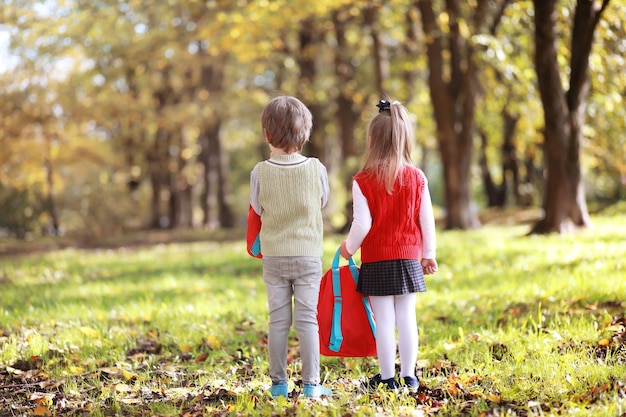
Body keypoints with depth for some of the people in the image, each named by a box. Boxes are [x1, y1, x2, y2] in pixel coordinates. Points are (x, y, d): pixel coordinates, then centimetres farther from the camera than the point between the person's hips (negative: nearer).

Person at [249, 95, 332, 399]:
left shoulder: (260, 172, -10)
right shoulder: (316, 169, -10)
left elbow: (257, 210, 5)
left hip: (274, 256, 1)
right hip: (308, 255, -1)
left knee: (278, 320, 8)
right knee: (308, 320, 4)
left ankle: (279, 383, 13)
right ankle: (311, 384, 5)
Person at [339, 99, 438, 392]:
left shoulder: (363, 181, -10)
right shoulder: (416, 177, 0)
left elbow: (362, 223, -11)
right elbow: (427, 219, 3)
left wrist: (349, 247, 7)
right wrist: (428, 254, 15)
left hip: (376, 260, -3)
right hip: (408, 258, 3)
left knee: (384, 320, 2)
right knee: (406, 317, 9)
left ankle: (387, 377, 8)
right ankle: (409, 376, 13)